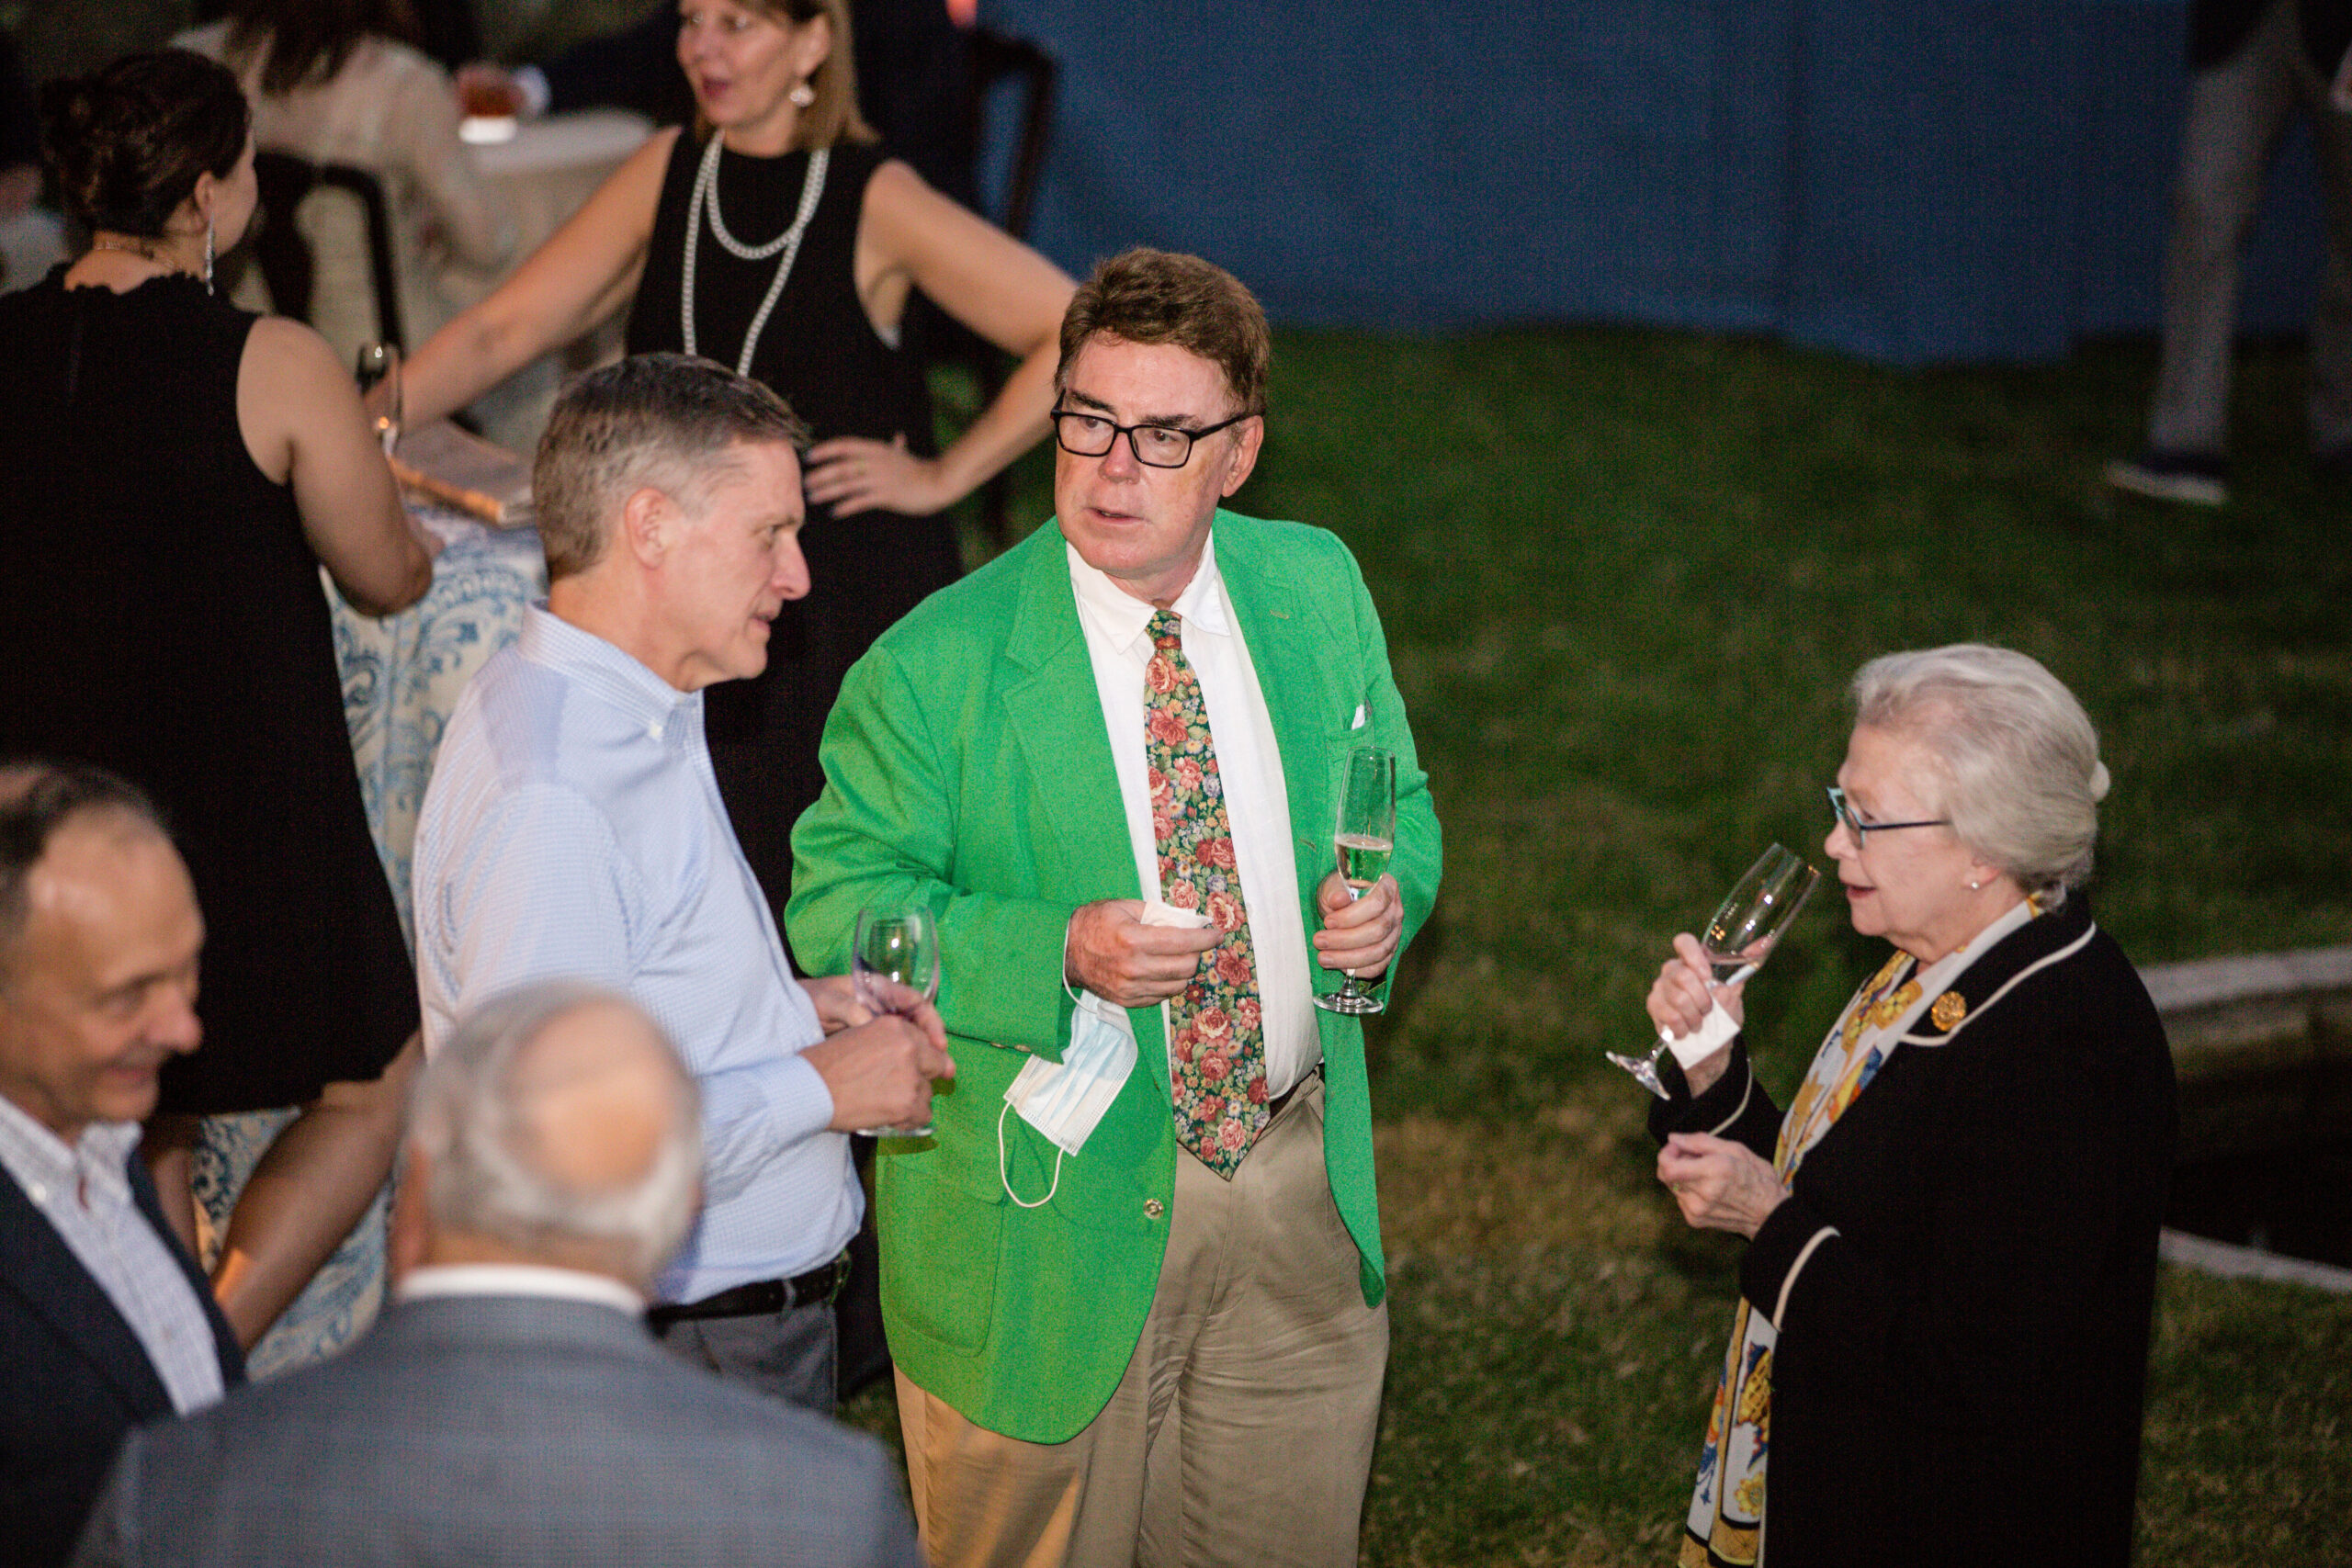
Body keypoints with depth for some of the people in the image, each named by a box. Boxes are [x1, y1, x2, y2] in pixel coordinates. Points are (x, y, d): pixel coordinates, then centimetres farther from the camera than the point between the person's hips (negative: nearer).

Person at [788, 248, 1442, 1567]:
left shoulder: (1316, 590, 0)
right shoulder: (935, 668, -15)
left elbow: (1397, 802, 14)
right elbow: (839, 914, -12)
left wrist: (1390, 895, -10)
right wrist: (1061, 953, -27)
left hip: (1304, 1201, 4)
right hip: (1057, 1215, -4)